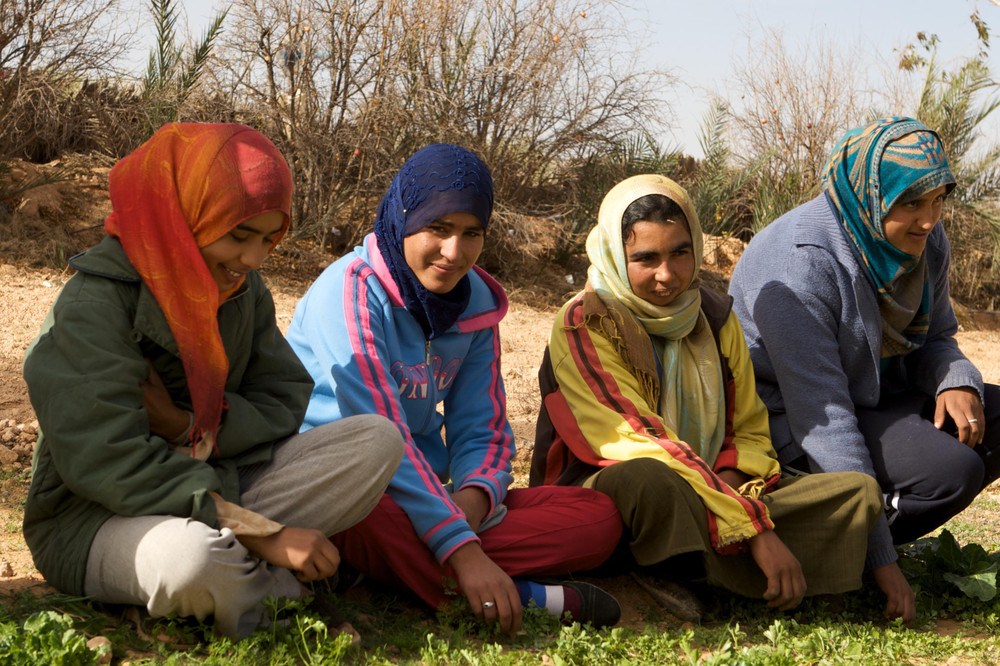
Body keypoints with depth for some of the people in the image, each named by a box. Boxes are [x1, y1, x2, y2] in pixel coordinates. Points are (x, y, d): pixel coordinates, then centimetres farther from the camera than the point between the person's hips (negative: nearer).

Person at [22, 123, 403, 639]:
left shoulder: (240, 287, 6)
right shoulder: (94, 305, -18)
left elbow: (286, 401, 4)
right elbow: (109, 464, -25)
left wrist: (192, 428, -18)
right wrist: (262, 534, -29)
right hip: (96, 516, -6)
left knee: (379, 439, -11)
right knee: (189, 558, -42)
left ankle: (234, 560, -18)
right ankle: (277, 595, -9)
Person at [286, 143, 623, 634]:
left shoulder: (476, 303, 6)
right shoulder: (351, 292, -16)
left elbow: (483, 429, 5)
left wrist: (473, 496, -21)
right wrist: (461, 550, -35)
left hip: (421, 491, 7)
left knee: (598, 518, -11)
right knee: (375, 521, -44)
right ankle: (533, 597, -26)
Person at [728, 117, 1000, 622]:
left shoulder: (925, 243, -4)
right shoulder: (799, 265, -28)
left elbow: (934, 336, 14)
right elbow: (821, 414, -31)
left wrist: (955, 380, -14)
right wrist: (879, 558, -32)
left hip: (876, 396, 9)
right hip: (788, 423, -9)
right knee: (951, 469, -28)